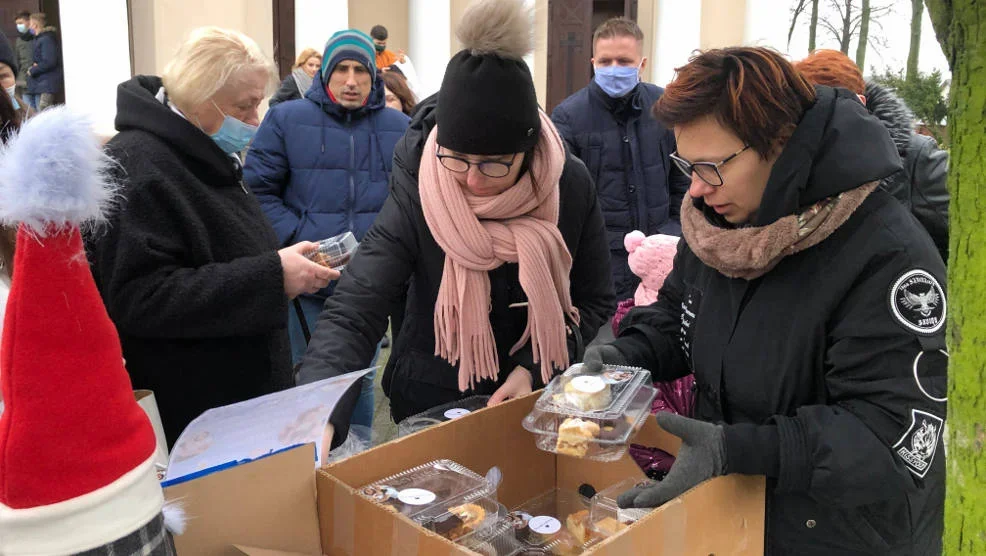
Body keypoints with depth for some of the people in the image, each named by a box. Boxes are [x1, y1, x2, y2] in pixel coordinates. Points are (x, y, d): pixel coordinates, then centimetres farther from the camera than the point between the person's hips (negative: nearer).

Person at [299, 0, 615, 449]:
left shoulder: (571, 187, -13)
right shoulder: (416, 200, -21)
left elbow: (596, 302, -3)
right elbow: (351, 314, -29)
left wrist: (535, 368, -17)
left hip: (539, 404, 2)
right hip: (434, 409, -2)